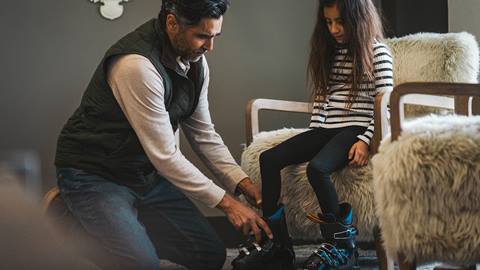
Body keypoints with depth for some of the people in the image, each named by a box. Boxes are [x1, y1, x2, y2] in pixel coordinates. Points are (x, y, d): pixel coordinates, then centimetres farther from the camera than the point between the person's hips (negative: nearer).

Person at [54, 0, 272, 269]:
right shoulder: (137, 64, -30)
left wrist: (242, 182, -9)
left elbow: (204, 135, 5)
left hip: (147, 175, 8)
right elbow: (165, 156, -28)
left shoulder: (195, 61, -3)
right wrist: (225, 201, -23)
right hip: (96, 176, -8)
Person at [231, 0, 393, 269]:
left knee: (317, 167, -34)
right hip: (326, 128, 7)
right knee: (269, 159, -12)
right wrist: (315, 130, 8)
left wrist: (366, 141, -17)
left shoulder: (377, 51, -2)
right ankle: (279, 244, -12)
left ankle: (342, 246, -18)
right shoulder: (329, 51, 18)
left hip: (357, 128, -7)